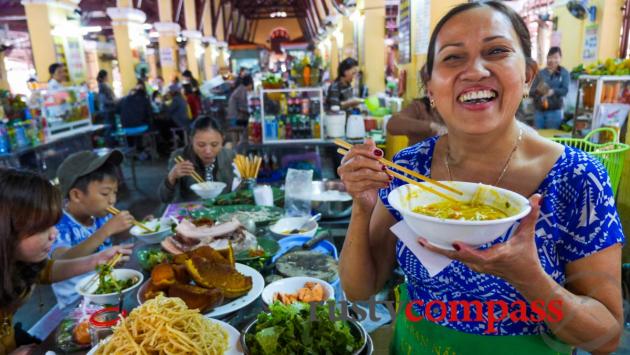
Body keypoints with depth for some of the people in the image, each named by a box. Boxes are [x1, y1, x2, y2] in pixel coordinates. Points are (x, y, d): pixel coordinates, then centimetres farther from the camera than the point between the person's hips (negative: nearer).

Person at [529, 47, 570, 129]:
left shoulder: (564, 73, 2)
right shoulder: (540, 73, 4)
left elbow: (565, 90, -11)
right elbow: (531, 92, 1)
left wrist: (552, 91, -30)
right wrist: (538, 90, -22)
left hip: (554, 111, -1)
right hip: (539, 111, 2)